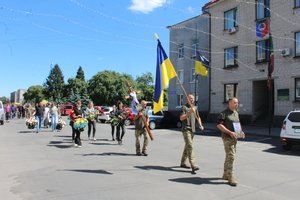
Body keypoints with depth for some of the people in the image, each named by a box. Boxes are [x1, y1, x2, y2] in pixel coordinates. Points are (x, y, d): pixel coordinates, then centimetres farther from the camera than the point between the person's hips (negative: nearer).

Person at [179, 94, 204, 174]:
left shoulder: (195, 108, 16)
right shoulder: (185, 107, -7)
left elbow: (198, 117, 23)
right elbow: (181, 118, -16)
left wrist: (200, 125, 7)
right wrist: (189, 112, -26)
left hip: (192, 129, 8)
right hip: (186, 129, -8)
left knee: (187, 146, 15)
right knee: (190, 146, -15)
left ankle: (183, 162, 27)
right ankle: (193, 166, -19)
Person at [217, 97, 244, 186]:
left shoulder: (236, 113, 15)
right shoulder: (224, 113, -11)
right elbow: (219, 125, -17)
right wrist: (230, 132, -23)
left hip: (235, 138, 9)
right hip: (227, 138, -9)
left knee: (229, 156, 15)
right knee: (231, 156, -12)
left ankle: (225, 175, 26)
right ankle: (230, 177, -7)